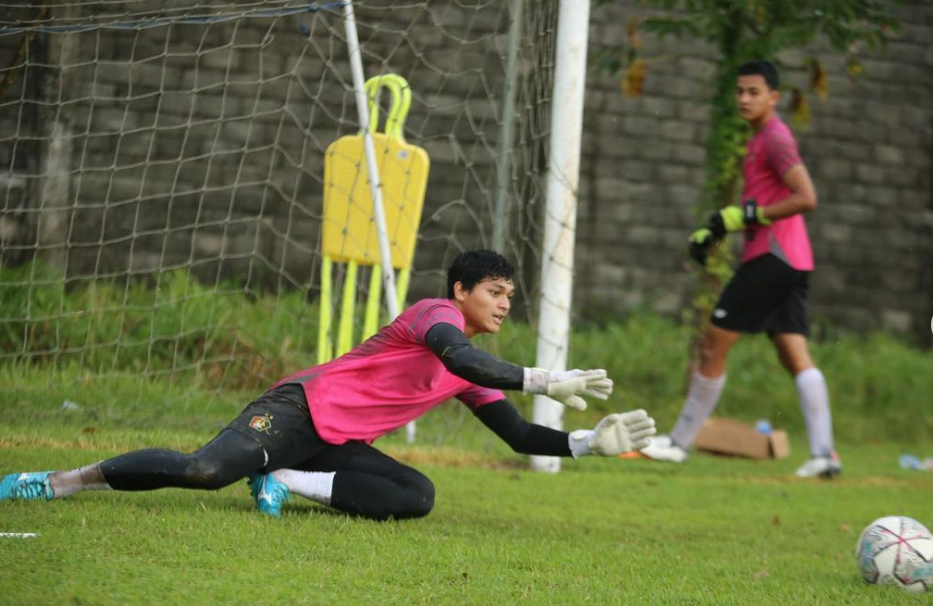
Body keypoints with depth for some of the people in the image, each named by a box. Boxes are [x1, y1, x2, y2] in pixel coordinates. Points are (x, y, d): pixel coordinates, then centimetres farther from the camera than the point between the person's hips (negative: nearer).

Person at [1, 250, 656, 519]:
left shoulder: (474, 379, 17)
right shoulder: (438, 314, -8)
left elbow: (520, 436, 19)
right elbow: (455, 355, -31)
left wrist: (592, 442, 5)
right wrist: (544, 381, -32)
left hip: (342, 446, 8)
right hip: (301, 410, -8)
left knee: (418, 496, -18)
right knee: (207, 470, -31)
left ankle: (289, 483, -9)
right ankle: (59, 480, -13)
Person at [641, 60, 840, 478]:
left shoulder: (775, 138, -10)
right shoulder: (760, 140, 22)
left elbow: (806, 198, -20)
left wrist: (747, 216, -17)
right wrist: (716, 231, 19)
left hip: (771, 255, -10)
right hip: (791, 263, 10)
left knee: (713, 346, -3)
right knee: (795, 355, 1)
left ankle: (679, 443, 5)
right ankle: (823, 452, -10)